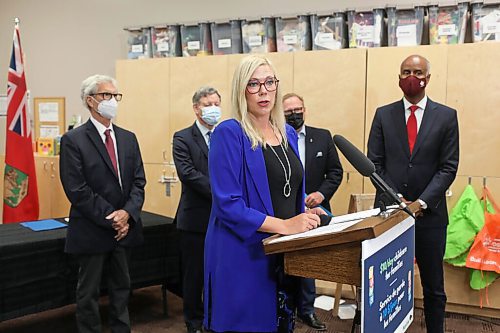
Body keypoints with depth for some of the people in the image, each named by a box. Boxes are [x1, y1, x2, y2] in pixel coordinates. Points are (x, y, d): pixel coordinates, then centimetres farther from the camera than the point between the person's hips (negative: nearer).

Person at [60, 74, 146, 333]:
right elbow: (77, 190, -15)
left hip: (125, 227, 5)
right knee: (89, 292, 9)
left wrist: (127, 213, -12)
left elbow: (138, 181, 5)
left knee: (121, 287, 16)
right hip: (92, 231, -5)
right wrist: (111, 219, -16)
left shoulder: (128, 138, 9)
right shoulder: (73, 140, -9)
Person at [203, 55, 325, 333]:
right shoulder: (229, 133, -12)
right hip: (244, 255, -7)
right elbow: (227, 204, -20)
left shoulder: (288, 133, 9)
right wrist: (283, 225, -22)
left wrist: (305, 214, -2)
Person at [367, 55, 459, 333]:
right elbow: (375, 163, 3)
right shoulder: (383, 114, 5)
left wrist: (422, 202, -13)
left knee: (434, 286, 10)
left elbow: (448, 167, -3)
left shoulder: (446, 116, 2)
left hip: (430, 213, 0)